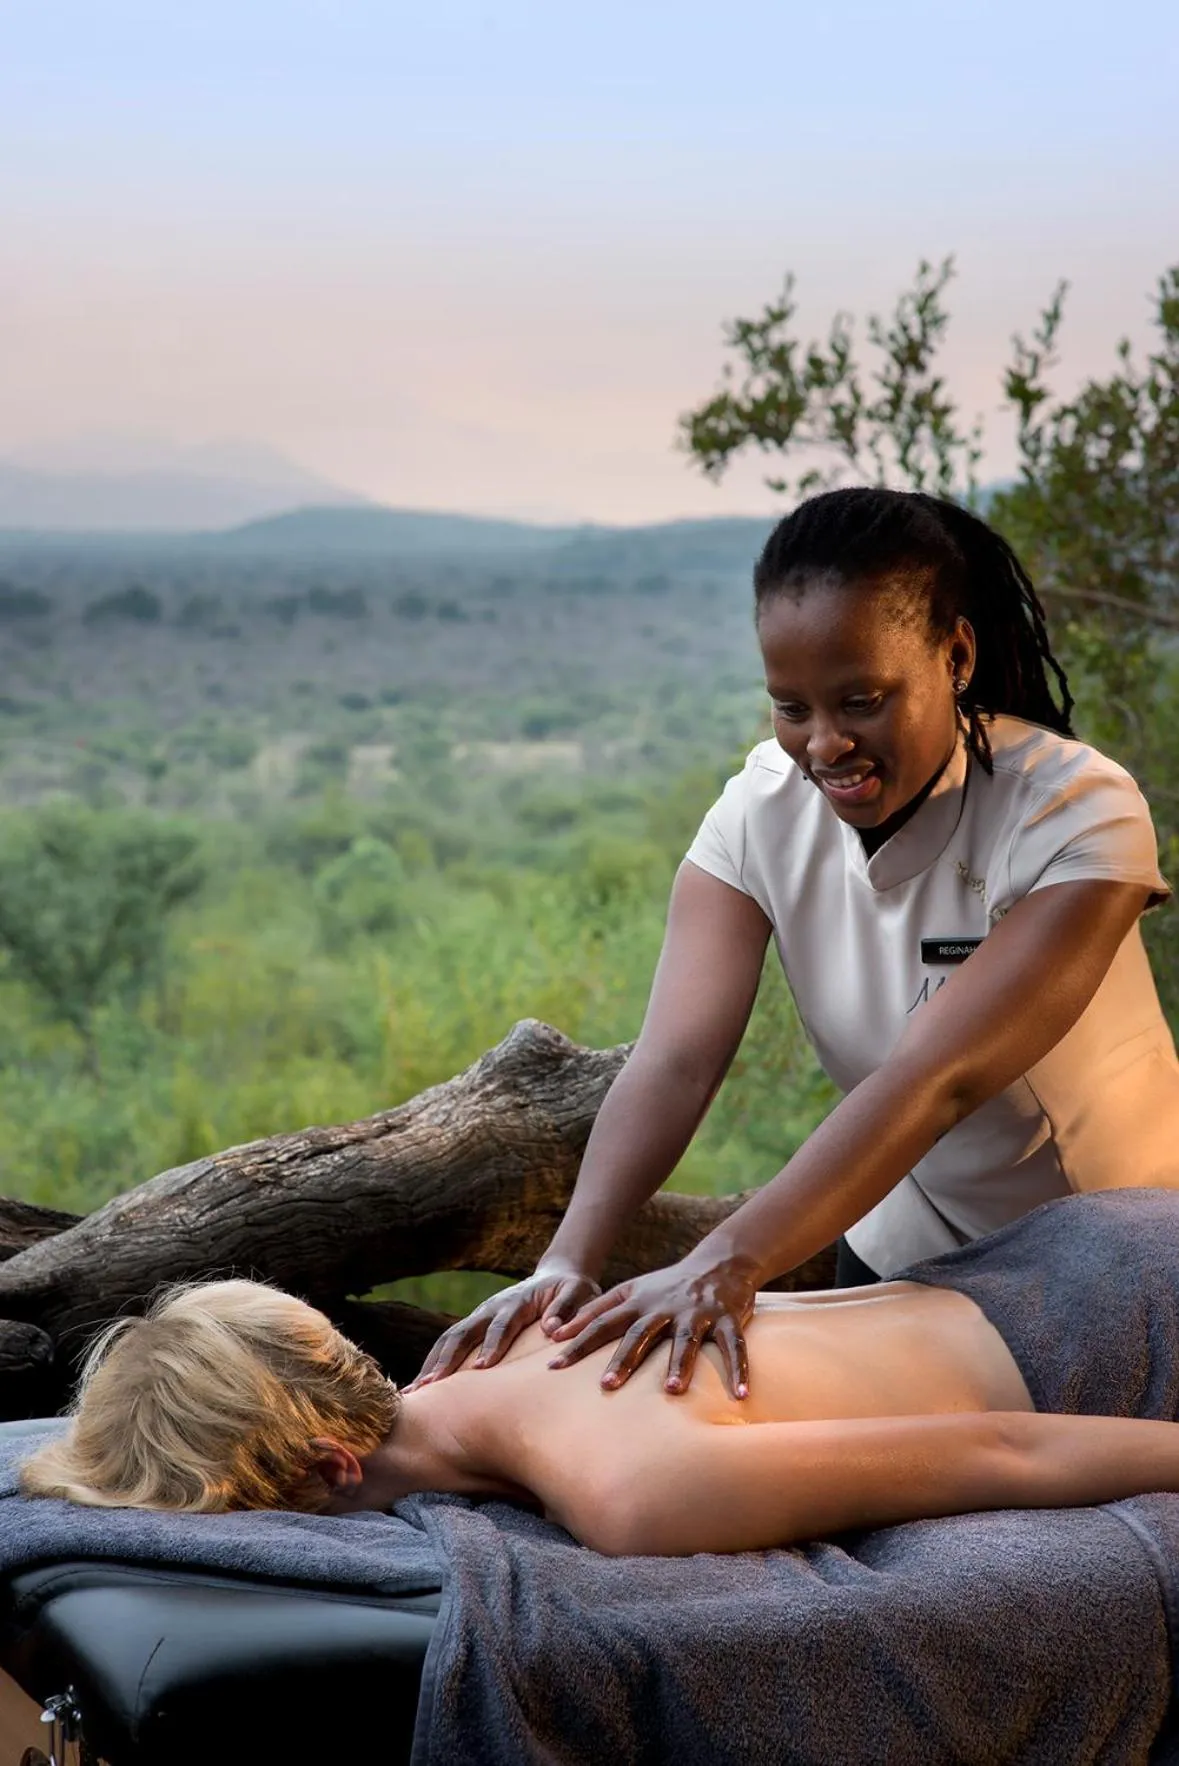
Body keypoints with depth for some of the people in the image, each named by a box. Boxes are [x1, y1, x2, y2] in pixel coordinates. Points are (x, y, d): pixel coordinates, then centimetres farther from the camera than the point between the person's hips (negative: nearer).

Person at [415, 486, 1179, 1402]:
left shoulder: (1081, 815, -29)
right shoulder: (762, 810, -16)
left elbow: (933, 1079, -40)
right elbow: (675, 1061, -25)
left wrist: (729, 1262, -51)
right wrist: (567, 1262, -42)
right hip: (898, 1255, 4)